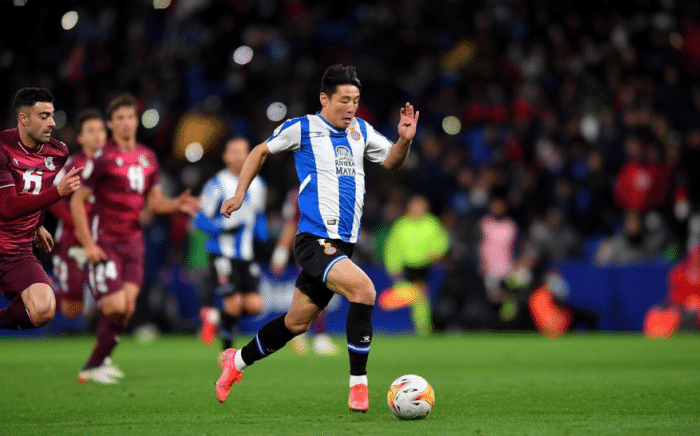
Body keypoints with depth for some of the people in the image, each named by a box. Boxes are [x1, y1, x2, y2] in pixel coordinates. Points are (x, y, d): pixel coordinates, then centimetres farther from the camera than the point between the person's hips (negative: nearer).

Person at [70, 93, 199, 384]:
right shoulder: (102, 158, -10)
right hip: (104, 243, -6)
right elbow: (77, 201, -9)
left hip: (132, 241, 6)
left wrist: (177, 205, -7)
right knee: (115, 307, -14)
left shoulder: (148, 158, 10)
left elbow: (154, 202, 15)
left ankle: (95, 365, 10)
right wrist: (88, 244, -15)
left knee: (127, 307, -2)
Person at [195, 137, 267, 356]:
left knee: (254, 305, -6)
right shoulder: (216, 185, -7)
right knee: (234, 304, -13)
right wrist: (224, 228, -22)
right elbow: (201, 219, -6)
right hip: (222, 253, -5)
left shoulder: (257, 185, 11)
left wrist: (263, 236, 5)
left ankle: (214, 315, 20)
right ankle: (228, 349, 11)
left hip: (247, 255, 5)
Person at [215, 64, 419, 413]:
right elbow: (261, 152, 11)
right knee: (363, 289, -28)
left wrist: (404, 139, -1)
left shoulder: (361, 131, 13)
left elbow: (392, 162, 19)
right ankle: (358, 384, -22)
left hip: (342, 244, 7)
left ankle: (238, 361, 36)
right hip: (314, 239, -7)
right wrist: (240, 194, 8)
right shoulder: (303, 128, -2)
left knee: (297, 321, 13)